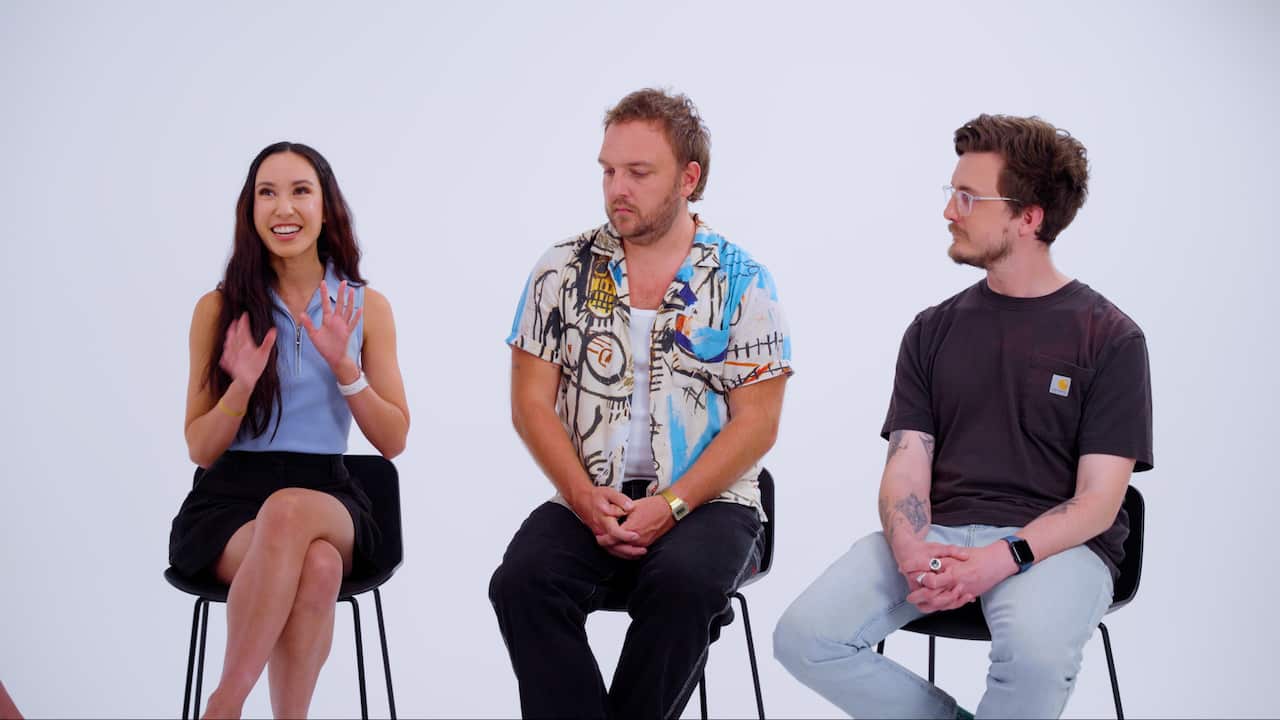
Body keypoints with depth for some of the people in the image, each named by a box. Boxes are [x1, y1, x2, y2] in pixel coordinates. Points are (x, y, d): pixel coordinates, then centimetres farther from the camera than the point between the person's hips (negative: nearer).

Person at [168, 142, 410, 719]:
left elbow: (394, 441, 5)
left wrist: (344, 367, -11)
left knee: (289, 510, -39)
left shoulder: (366, 306, 8)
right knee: (317, 565, -37)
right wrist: (243, 385, -13)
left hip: (328, 498, 1)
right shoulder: (220, 309, 6)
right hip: (228, 502, -1)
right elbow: (201, 450, 7)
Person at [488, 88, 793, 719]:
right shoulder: (563, 271, 6)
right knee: (523, 581, -27)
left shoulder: (741, 282, 1)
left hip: (705, 502, -2)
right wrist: (585, 499, -12)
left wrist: (669, 506, -15)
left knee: (682, 583, -33)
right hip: (586, 500, 2)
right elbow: (531, 403, 4)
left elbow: (756, 424, -2)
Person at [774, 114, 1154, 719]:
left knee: (1037, 652, -38)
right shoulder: (934, 330, 14)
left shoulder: (1110, 339, 2)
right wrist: (912, 553, -17)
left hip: (1051, 543, -4)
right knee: (804, 637, -21)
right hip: (937, 532, 4)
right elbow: (906, 468, 6)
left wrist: (1001, 558, -21)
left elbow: (1098, 501, -4)